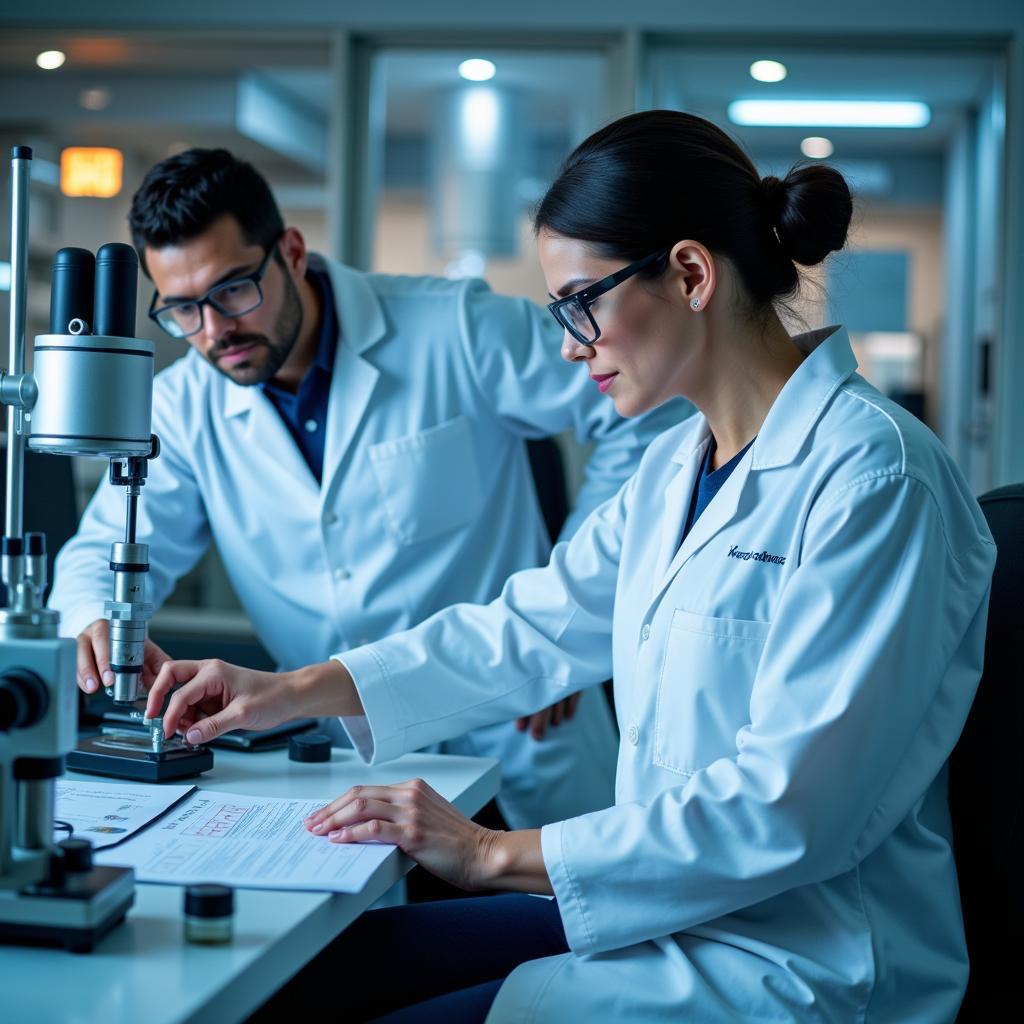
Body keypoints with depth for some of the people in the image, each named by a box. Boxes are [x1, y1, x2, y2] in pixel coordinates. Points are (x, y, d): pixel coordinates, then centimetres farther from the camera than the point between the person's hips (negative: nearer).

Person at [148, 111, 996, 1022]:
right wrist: (291, 692, 13)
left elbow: (794, 805, -24)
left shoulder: (872, 476, -19)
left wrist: (497, 853, -21)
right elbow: (531, 629, 17)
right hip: (678, 909, 9)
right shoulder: (681, 466, 10)